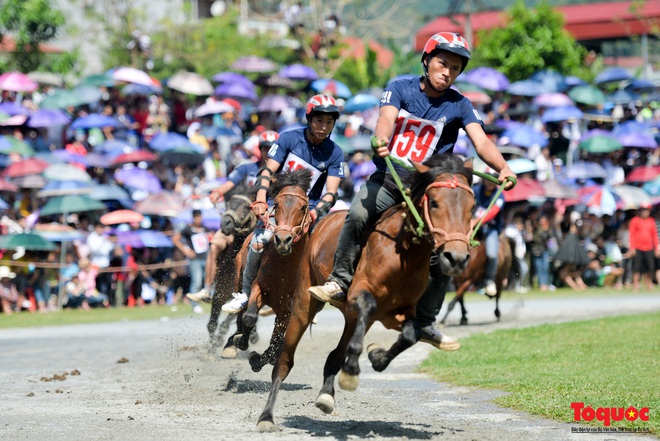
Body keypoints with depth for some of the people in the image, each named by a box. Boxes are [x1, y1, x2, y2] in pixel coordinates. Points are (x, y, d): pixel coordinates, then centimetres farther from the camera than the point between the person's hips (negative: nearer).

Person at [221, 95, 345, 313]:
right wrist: (260, 200, -24)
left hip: (310, 207, 2)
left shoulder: (334, 153, -3)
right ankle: (245, 294, -9)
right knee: (260, 241, -25)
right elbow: (268, 171, -8)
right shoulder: (289, 138, -4)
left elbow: (330, 193, -10)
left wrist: (315, 212, -30)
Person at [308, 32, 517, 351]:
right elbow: (386, 117, -20)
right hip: (387, 178, -1)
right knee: (359, 213, -31)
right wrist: (380, 139, -45)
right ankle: (339, 282, -18)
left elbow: (481, 142, -14)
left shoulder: (459, 106, 0)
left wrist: (502, 168, -35)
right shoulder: (400, 88, -1)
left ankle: (425, 321, 5)